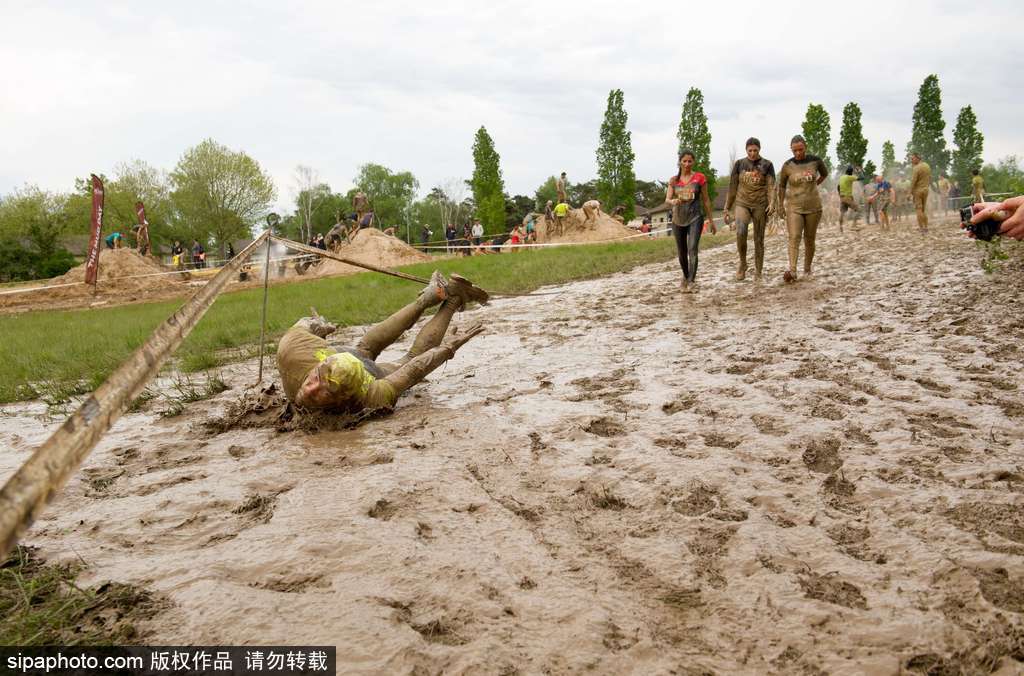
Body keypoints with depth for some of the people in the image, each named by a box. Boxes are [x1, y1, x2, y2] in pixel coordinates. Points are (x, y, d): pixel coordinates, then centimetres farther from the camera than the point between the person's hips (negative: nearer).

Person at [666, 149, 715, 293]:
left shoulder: (699, 177, 0)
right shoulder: (674, 180, 5)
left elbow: (706, 199, 5)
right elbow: (667, 199, -4)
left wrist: (710, 220, 7)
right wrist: (673, 201, -28)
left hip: (695, 218, -3)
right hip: (678, 218, 3)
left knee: (692, 250, -20)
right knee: (682, 253, 14)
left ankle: (690, 283, -26)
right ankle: (686, 276, 39)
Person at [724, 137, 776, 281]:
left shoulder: (767, 165, 4)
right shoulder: (739, 164, 8)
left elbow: (771, 186, -3)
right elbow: (732, 187, 10)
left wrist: (772, 204, -19)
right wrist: (727, 208, 8)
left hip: (760, 205, 0)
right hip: (742, 203, 0)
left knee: (759, 239, 1)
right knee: (740, 231, -26)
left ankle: (758, 273, 10)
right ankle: (742, 263, -7)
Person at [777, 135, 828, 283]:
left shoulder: (815, 161, -2)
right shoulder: (788, 165, -5)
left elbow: (825, 174, 20)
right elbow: (782, 185, 10)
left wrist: (814, 186, 15)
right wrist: (780, 205, 12)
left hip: (813, 206, 2)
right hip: (794, 207, -2)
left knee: (809, 239, 8)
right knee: (794, 237, -18)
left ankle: (807, 269, 21)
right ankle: (792, 271, -30)